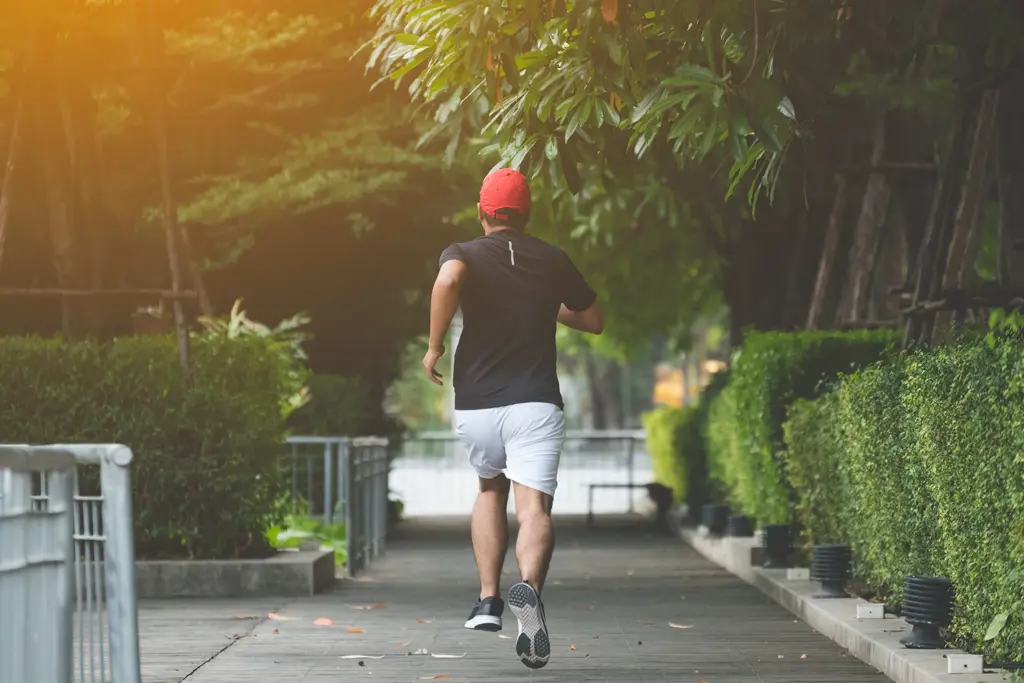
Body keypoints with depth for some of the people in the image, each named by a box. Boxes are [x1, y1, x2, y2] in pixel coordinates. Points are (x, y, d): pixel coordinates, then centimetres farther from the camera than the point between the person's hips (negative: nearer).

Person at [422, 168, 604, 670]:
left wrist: (434, 345, -11)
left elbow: (448, 279, -22)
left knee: (490, 489, 26)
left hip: (475, 406, 1)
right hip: (535, 403, -1)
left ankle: (488, 600, 18)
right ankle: (528, 587, -41)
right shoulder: (552, 260, 11)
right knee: (534, 507, -12)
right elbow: (593, 321, 21)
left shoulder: (464, 253, 4)